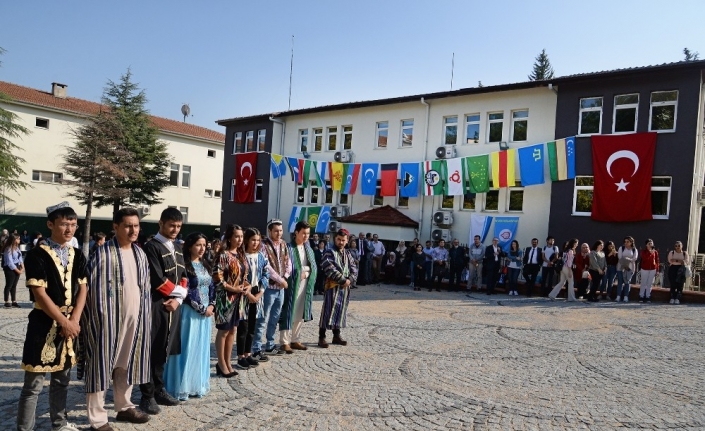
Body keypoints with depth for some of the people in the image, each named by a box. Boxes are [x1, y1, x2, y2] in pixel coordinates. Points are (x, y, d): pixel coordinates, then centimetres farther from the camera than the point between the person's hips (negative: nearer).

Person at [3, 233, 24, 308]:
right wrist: (18, 270, -14)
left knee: (14, 285, 11)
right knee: (9, 285, 0)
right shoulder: (8, 249, -15)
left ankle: (14, 301, 16)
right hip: (10, 269, -8)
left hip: (17, 268, 8)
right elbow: (10, 263, -18)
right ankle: (7, 302, 8)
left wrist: (22, 267, -2)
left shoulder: (17, 248, 10)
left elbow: (20, 257, 12)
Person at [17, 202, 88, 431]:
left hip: (71, 324, 6)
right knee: (34, 384, 1)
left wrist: (73, 321, -6)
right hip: (44, 324, -5)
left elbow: (83, 290, 6)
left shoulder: (78, 256, 7)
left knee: (62, 379, 16)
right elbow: (40, 294, -14)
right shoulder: (37, 255, -10)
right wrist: (64, 322, -14)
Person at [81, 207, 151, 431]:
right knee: (102, 364, 3)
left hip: (134, 318, 6)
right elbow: (92, 288, -12)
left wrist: (145, 314, 12)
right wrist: (100, 318, -14)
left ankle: (124, 407, 32)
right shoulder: (103, 253, -11)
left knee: (126, 363, 17)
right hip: (109, 318, -6)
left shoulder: (140, 253, 9)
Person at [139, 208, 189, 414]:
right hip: (156, 306, -7)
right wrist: (179, 291, -6)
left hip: (173, 305, 7)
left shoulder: (177, 248, 13)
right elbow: (158, 281, -18)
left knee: (164, 350, 14)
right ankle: (147, 395, 12)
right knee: (152, 350, 2)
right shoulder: (151, 247, -11)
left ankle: (159, 390, 26)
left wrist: (178, 298, -4)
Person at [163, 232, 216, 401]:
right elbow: (185, 291, -16)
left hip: (206, 312, 7)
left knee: (201, 349, 12)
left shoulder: (205, 265, 10)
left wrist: (211, 305, -3)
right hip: (190, 312, -7)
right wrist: (202, 308, -14)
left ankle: (198, 384, 23)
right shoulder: (184, 266, -12)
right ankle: (182, 387, 9)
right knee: (187, 348, -2)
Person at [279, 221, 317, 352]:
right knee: (288, 313, -2)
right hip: (291, 285, -7)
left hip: (305, 286, 7)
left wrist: (305, 273, -1)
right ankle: (285, 342, 7)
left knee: (300, 314, 12)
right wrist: (299, 273, -9)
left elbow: (314, 267, 12)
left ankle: (295, 340, 22)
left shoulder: (309, 249, 13)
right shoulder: (289, 248, -9)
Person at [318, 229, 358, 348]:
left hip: (345, 287, 6)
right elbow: (330, 270, -15)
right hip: (333, 286, -6)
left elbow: (354, 270, 10)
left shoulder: (348, 254, 16)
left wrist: (350, 280, -9)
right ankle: (321, 338, -2)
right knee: (328, 311, -7)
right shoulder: (329, 253, -4)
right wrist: (343, 280, -16)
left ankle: (336, 336, 23)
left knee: (341, 311, 12)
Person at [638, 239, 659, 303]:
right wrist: (650, 253, -20)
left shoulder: (655, 252, 5)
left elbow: (657, 261, 6)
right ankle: (641, 296, 7)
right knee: (643, 283, 2)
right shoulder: (643, 251, 1)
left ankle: (648, 297, 11)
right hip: (645, 269, -2)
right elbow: (644, 258, -16)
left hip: (653, 269, 2)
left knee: (649, 284, 5)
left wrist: (657, 270, 2)